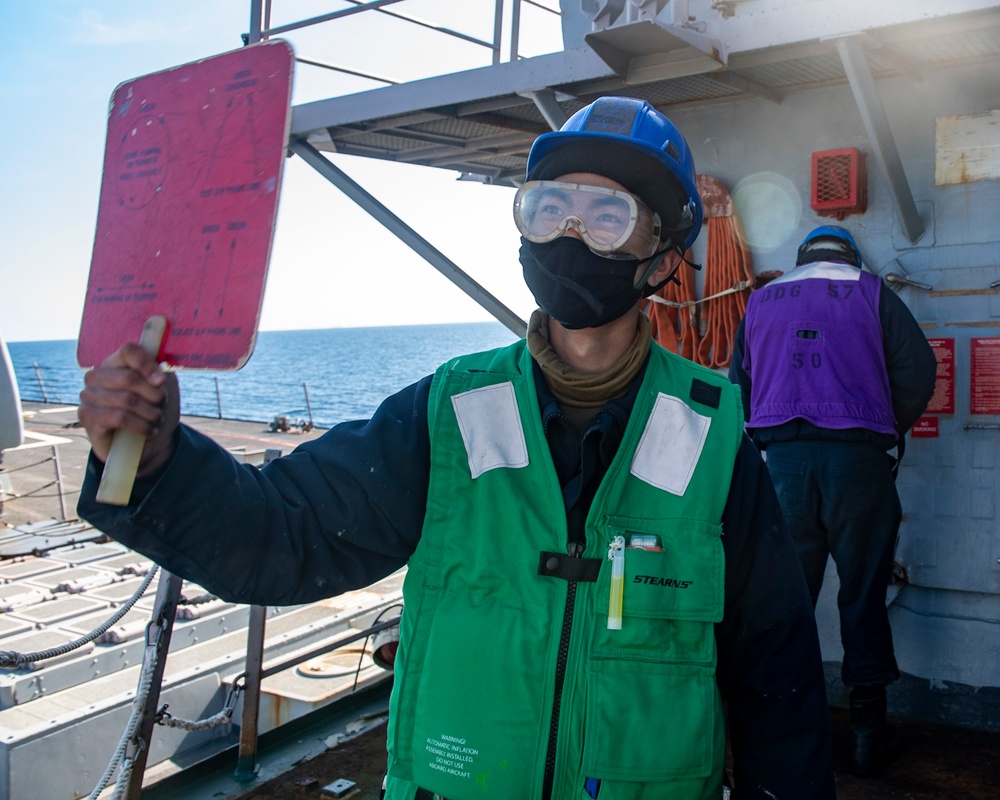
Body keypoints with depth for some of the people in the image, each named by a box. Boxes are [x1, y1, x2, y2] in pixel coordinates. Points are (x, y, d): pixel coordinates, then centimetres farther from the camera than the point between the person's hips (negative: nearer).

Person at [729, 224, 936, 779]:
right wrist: (889, 433, 15)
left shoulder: (762, 301, 18)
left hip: (782, 457, 2)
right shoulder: (871, 292, 11)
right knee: (863, 596, 6)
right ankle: (868, 733, 13)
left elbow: (739, 385, 15)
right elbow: (918, 367, 3)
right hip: (856, 457, -2)